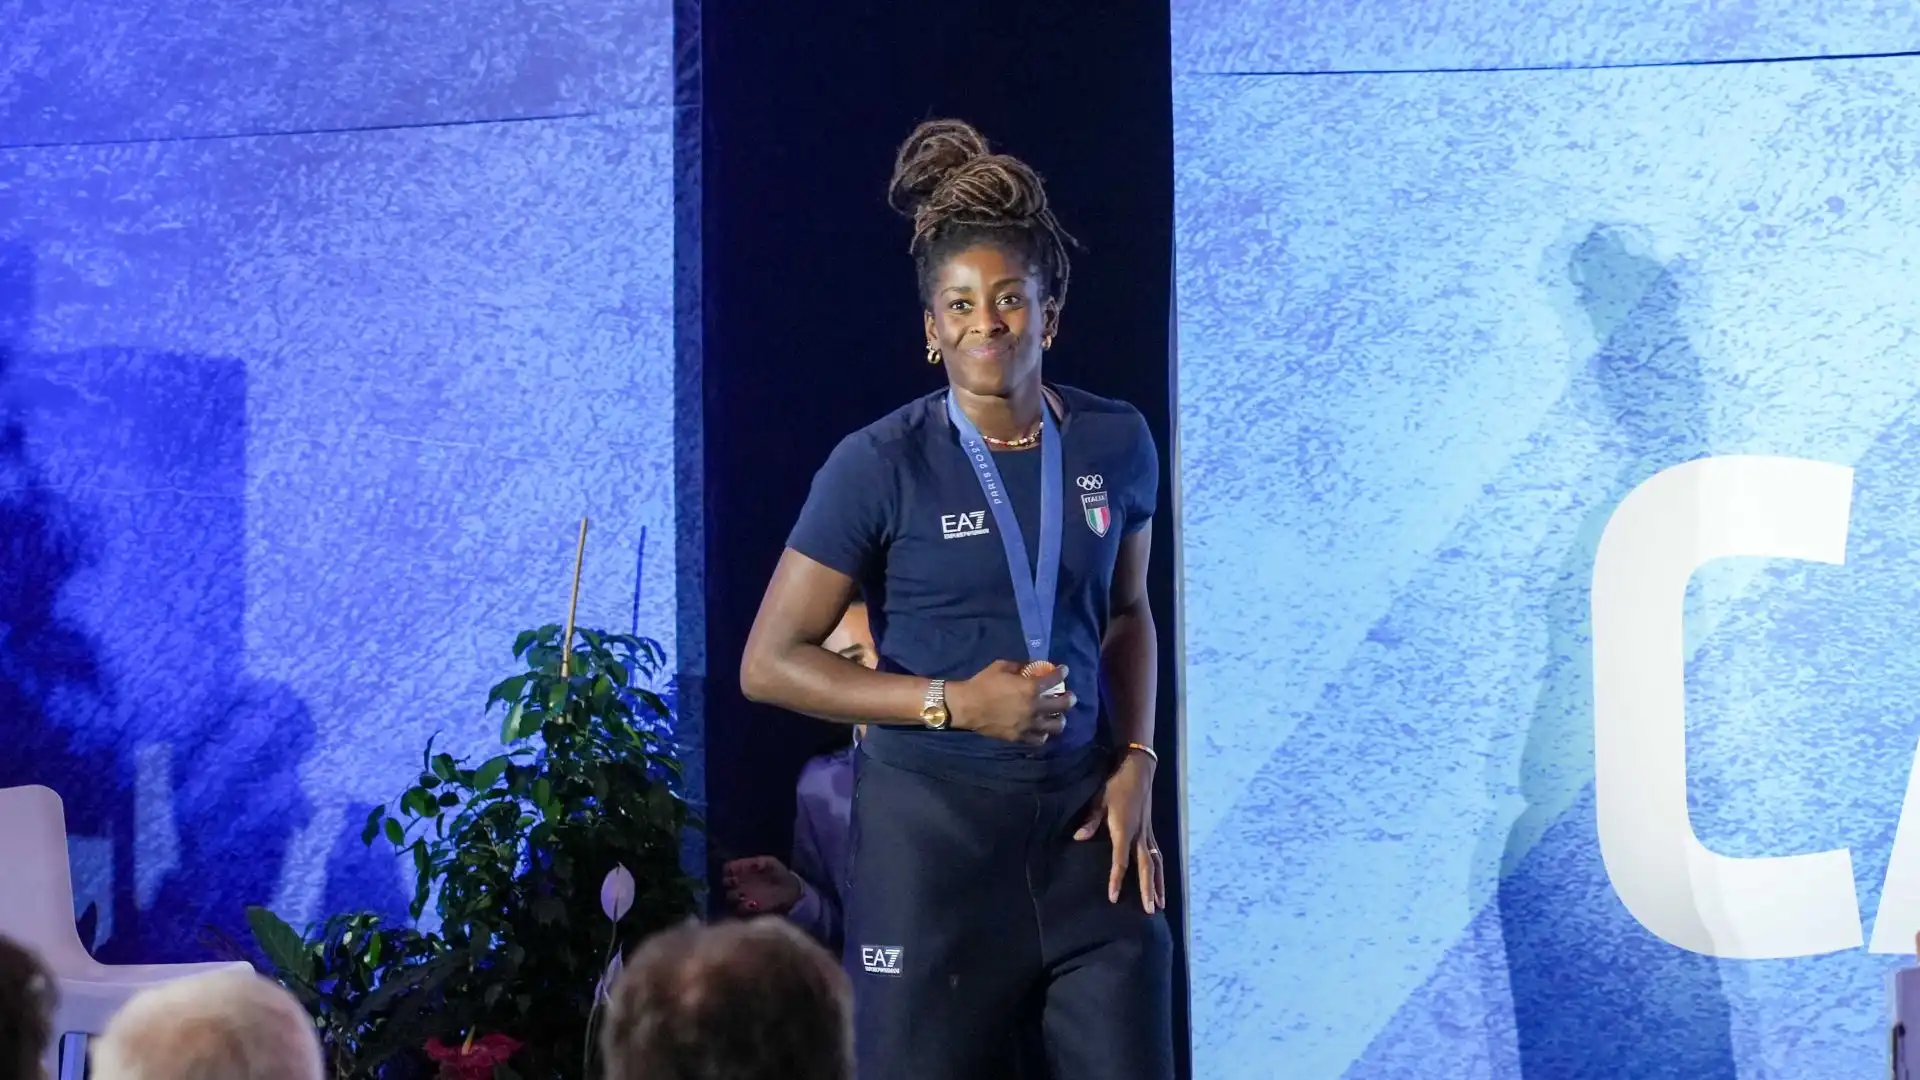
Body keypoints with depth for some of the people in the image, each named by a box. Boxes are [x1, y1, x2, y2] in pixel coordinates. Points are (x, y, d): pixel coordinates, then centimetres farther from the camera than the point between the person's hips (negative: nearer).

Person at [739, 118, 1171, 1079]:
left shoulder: (1115, 444, 2)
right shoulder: (880, 465, -9)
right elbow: (771, 663, -7)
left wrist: (1135, 763, 3)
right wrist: (952, 704, -15)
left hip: (1083, 819, 3)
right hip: (934, 825, -3)